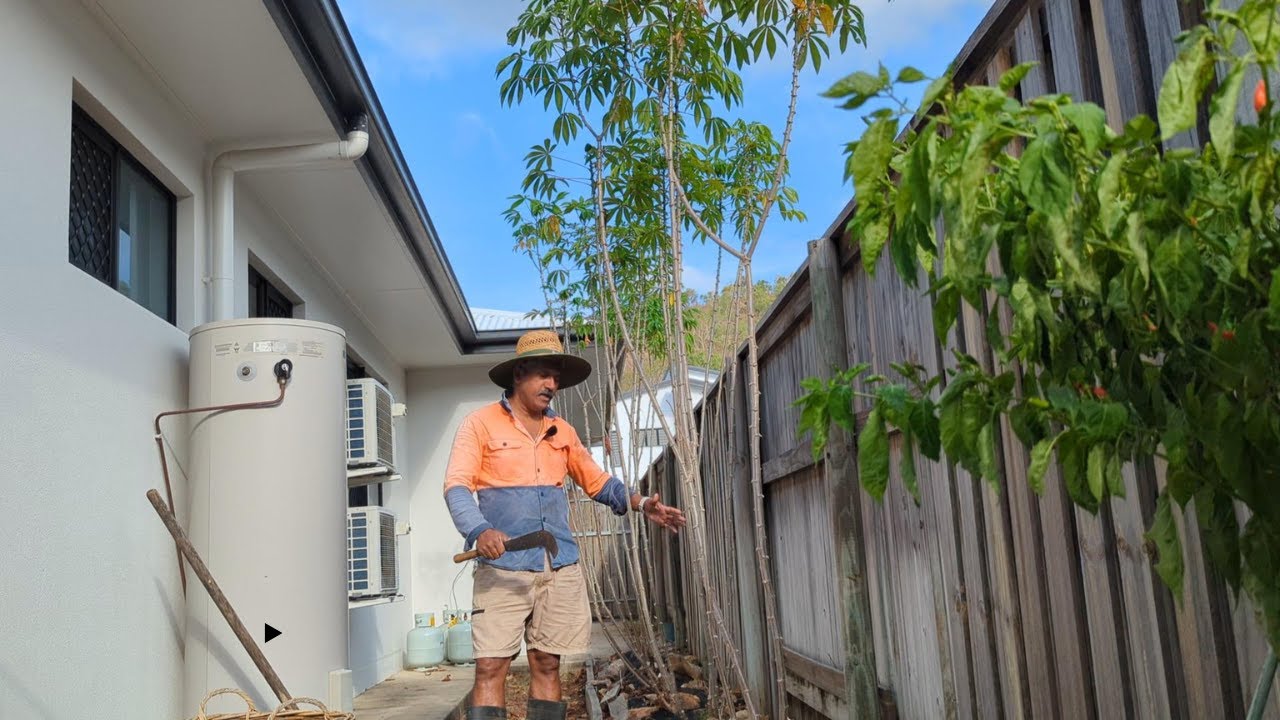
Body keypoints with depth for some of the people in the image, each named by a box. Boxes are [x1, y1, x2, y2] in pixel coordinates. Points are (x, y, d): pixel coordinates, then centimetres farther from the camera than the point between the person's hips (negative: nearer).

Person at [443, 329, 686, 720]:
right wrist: (479, 531, -27)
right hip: (504, 567, -4)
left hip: (560, 567, 5)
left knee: (547, 664, 8)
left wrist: (642, 504, 5)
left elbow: (596, 480, 21)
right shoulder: (480, 423, 0)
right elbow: (456, 486, -9)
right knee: (490, 666, -6)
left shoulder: (562, 431, 15)